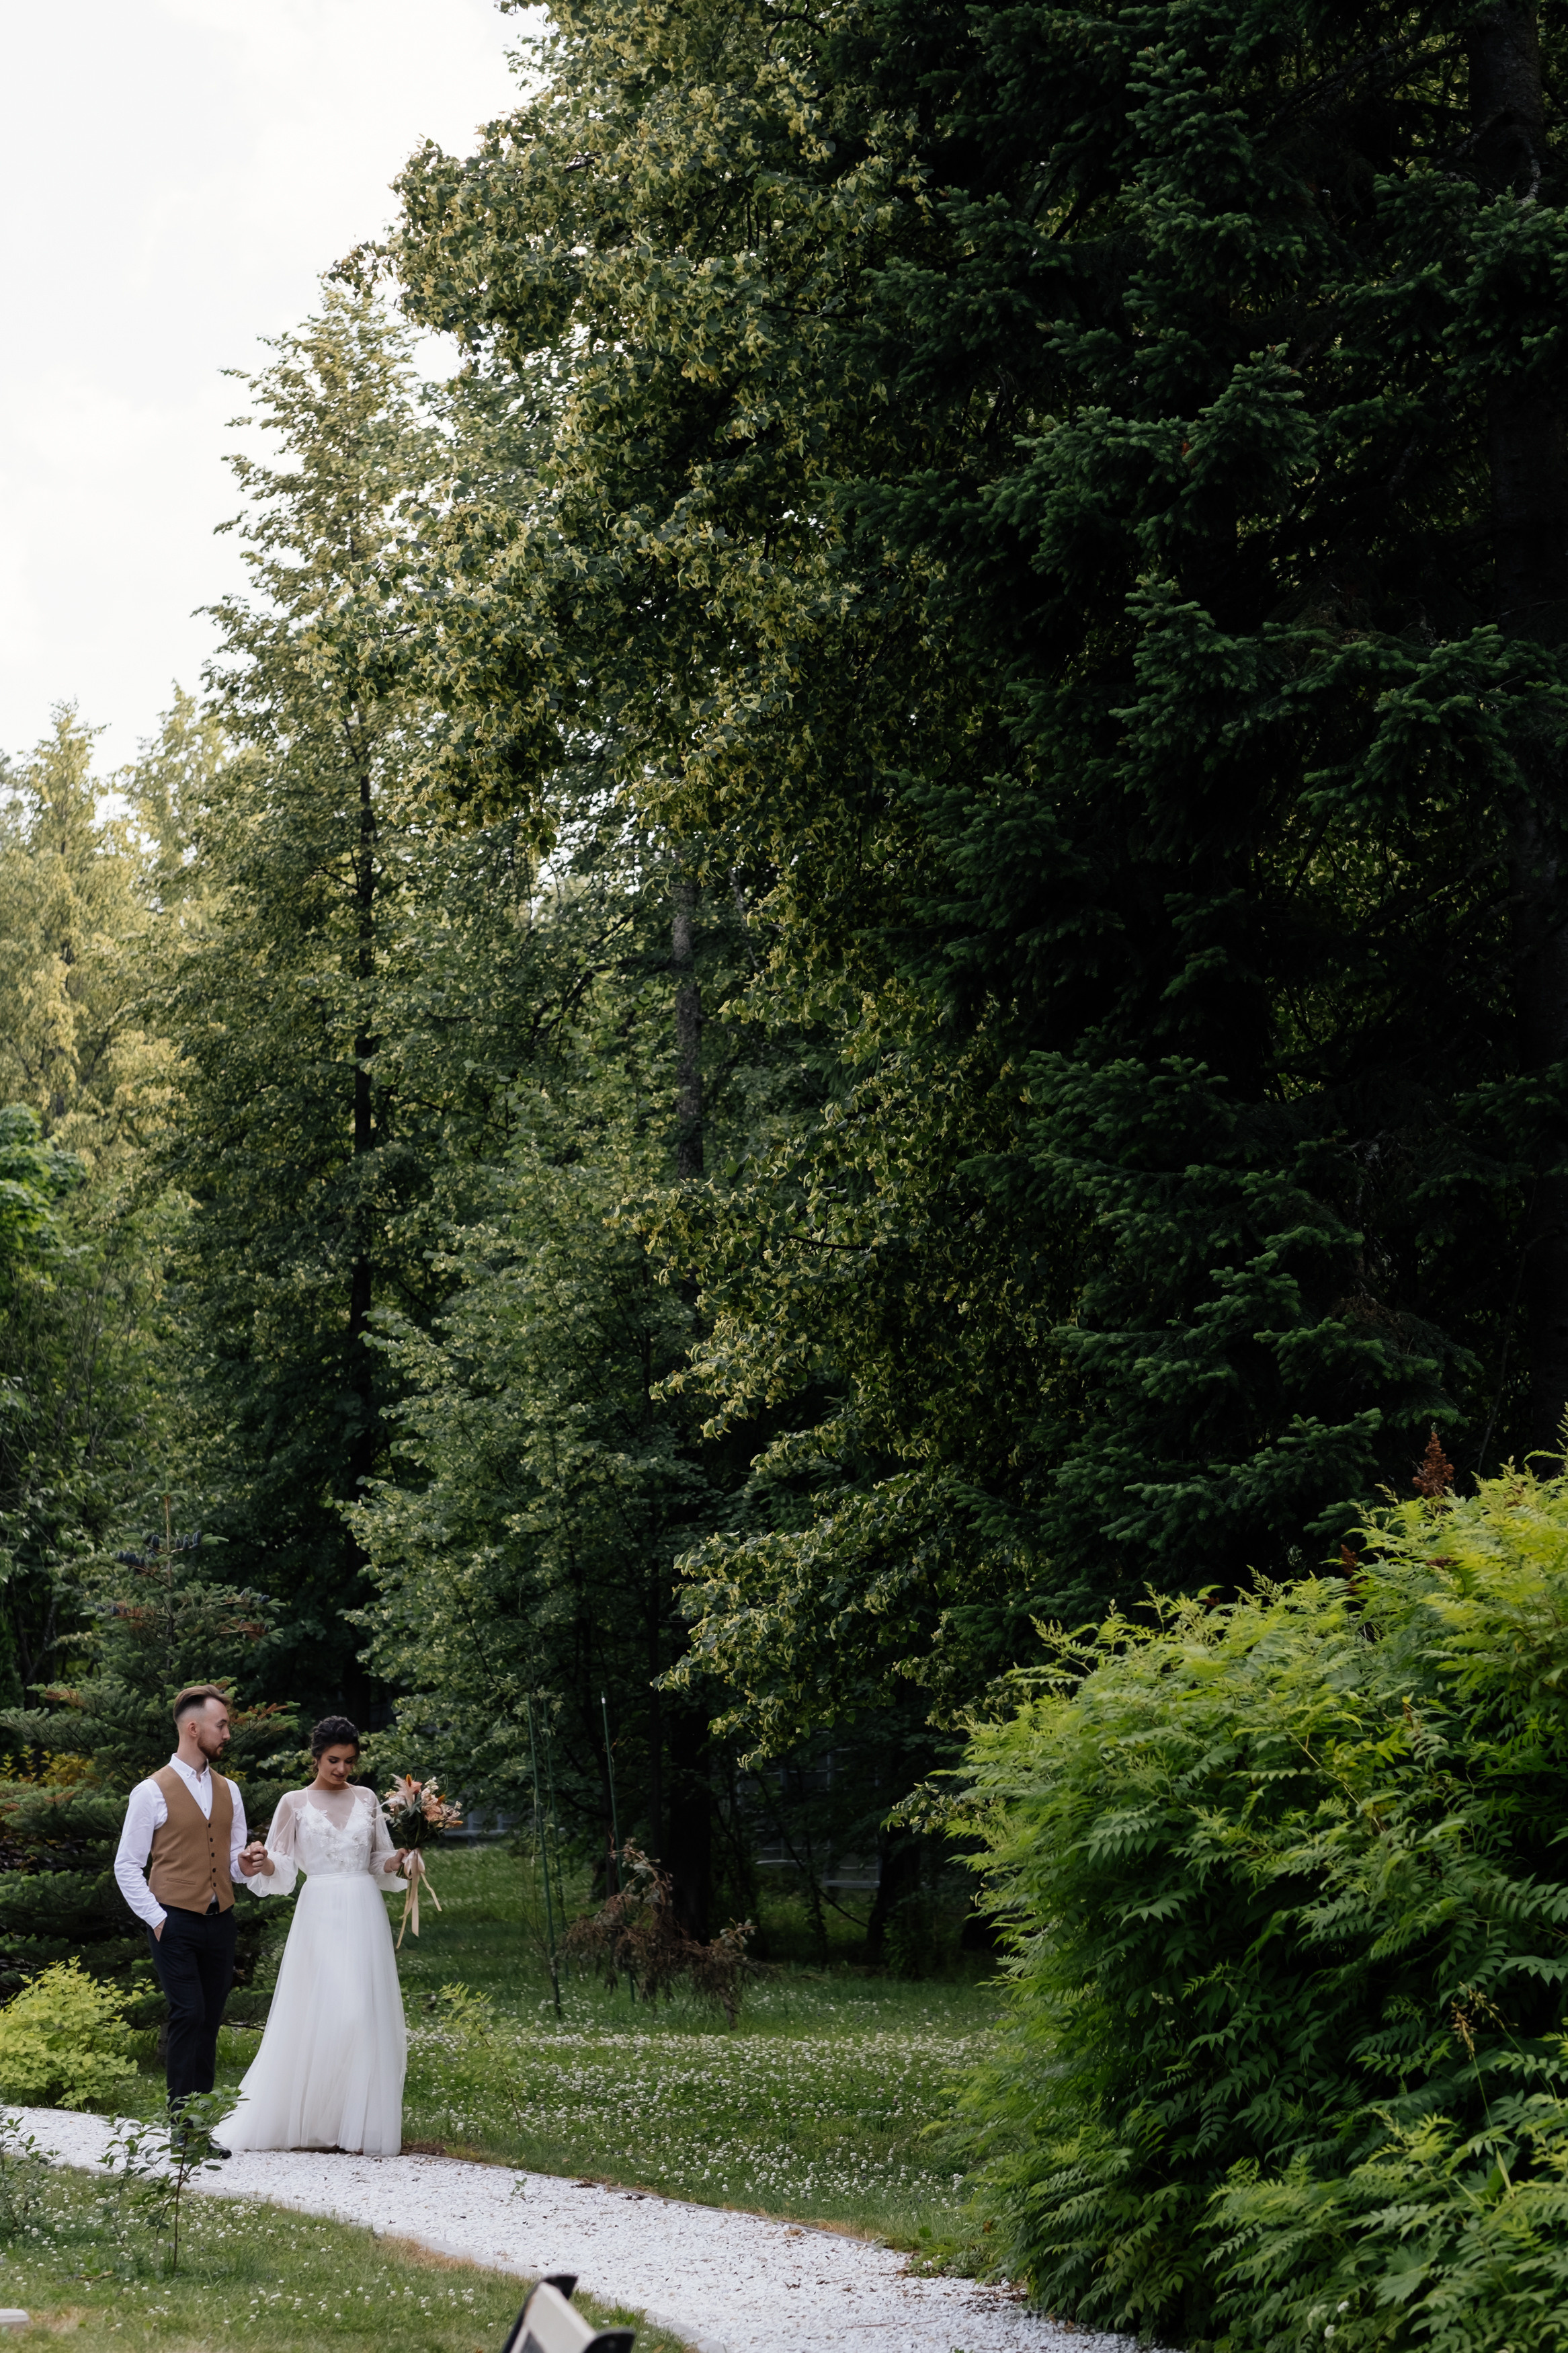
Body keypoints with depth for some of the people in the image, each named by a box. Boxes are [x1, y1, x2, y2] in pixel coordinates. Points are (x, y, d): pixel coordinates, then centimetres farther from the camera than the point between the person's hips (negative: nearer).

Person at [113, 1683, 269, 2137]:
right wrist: (156, 1919, -9)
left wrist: (244, 1865, -3)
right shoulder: (152, 1792, -3)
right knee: (189, 2014, -13)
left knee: (210, 2020, 5)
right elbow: (127, 1865, -2)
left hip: (220, 1922, 5)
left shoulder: (228, 1791, 14)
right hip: (176, 1923, -5)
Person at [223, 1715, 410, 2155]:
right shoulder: (295, 1803, 5)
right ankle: (306, 2121, -3)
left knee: (366, 2016, -2)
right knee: (319, 2015, -12)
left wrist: (400, 1859, -4)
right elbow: (280, 1870, 3)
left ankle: (361, 2124, 3)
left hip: (365, 1915, 3)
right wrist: (263, 1863, -18)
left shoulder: (367, 1800, 13)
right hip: (320, 1915, -3)